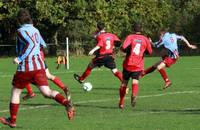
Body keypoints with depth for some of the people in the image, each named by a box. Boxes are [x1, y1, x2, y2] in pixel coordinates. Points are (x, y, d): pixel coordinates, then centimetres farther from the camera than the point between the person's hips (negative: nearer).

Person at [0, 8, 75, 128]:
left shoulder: (21, 31, -8)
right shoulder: (35, 30, 14)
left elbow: (31, 44, -23)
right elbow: (43, 45, 27)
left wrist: (20, 58, -22)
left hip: (25, 68, -5)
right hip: (39, 66, 5)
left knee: (15, 92, 13)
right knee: (47, 92, -5)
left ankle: (12, 121, 20)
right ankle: (66, 102, -32)